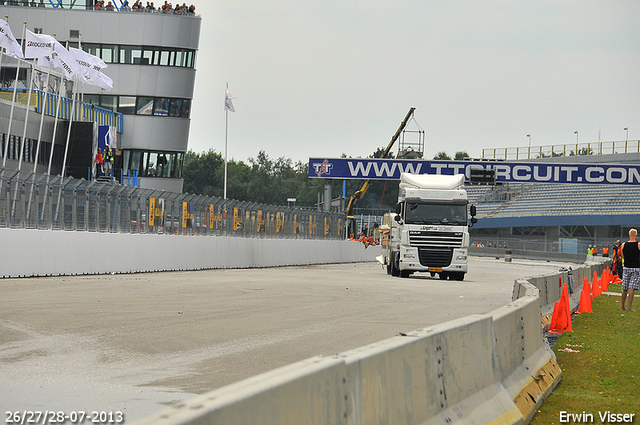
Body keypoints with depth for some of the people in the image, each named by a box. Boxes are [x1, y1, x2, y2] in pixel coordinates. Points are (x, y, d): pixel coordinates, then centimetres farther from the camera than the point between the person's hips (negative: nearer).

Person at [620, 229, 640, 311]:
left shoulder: (624, 245, 1)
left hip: (626, 267, 3)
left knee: (624, 289, 11)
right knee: (632, 289, -6)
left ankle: (623, 306, 19)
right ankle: (629, 307, -11)